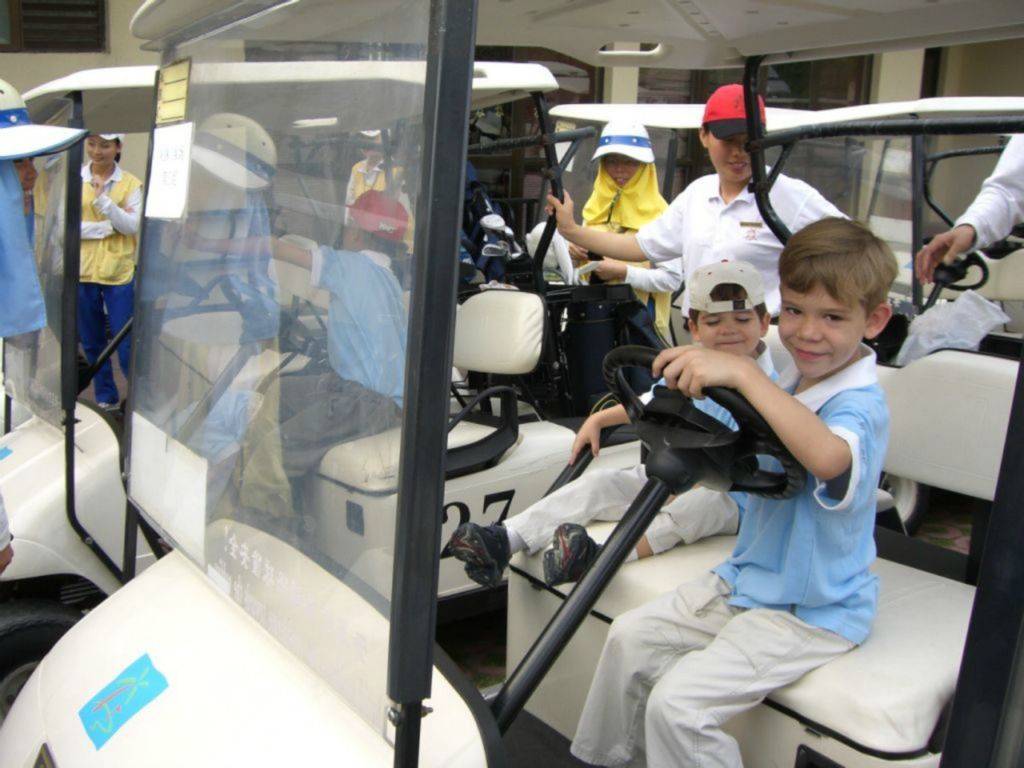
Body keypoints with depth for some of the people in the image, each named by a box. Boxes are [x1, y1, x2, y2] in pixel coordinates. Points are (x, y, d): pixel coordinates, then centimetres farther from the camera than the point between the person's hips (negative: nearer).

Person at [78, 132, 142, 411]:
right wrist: (111, 226, -12)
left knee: (126, 344, -2)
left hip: (119, 273, -2)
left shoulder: (130, 183, -1)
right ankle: (105, 397, 27)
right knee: (91, 343, 12)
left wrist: (102, 199, -22)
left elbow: (133, 226, -11)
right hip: (82, 272, 2)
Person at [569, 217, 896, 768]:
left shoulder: (860, 404, -22)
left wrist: (742, 372, -48)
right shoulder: (788, 385, 6)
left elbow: (828, 457, -47)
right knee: (629, 639, 7)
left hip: (813, 612, -9)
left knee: (678, 702, -20)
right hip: (746, 579, 9)